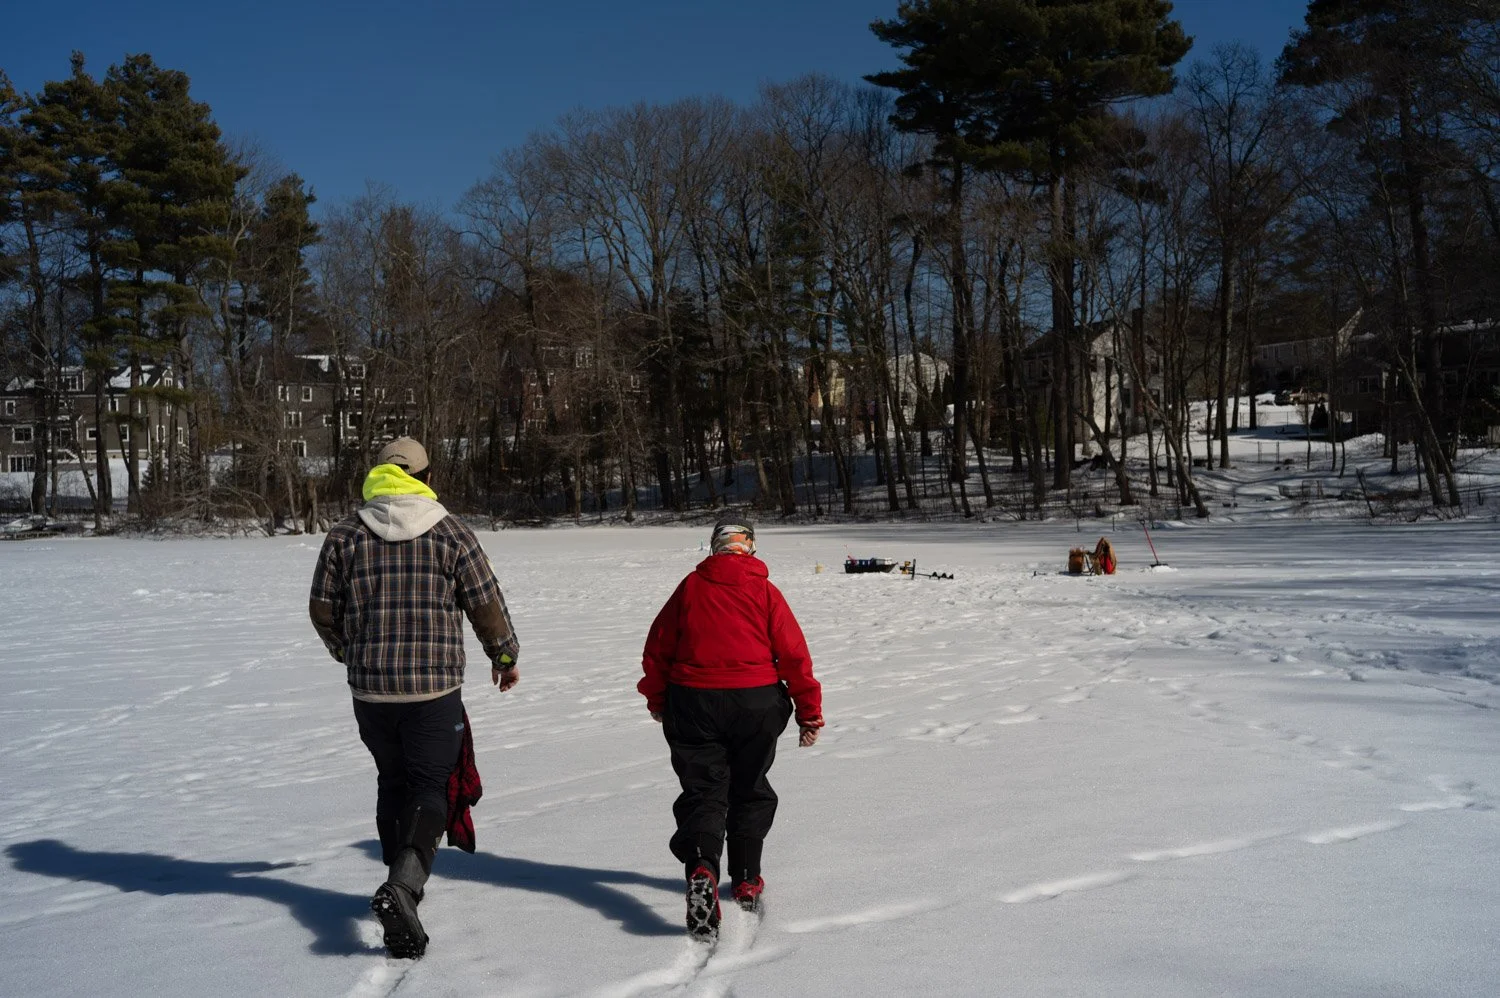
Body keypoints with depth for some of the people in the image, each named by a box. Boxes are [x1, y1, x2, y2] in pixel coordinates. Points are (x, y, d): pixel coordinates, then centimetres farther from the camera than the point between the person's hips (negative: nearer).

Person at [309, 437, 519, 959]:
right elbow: (487, 606, 0)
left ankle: (403, 885, 29)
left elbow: (322, 610, 7)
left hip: (370, 688, 3)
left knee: (393, 784, 20)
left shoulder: (346, 535, 3)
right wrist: (505, 657, 16)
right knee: (430, 787, 3)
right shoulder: (450, 533, -3)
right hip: (435, 688, -3)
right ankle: (404, 882, -19)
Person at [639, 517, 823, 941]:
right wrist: (810, 712, 5)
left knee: (703, 791, 4)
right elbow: (793, 653, -2)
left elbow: (658, 646, 8)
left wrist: (657, 699, 22)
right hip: (756, 702, 0)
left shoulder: (690, 587, 3)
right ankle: (746, 882, 23)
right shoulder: (764, 591, -1)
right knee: (750, 792, 18)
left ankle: (701, 870, -21)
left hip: (693, 702, 0)